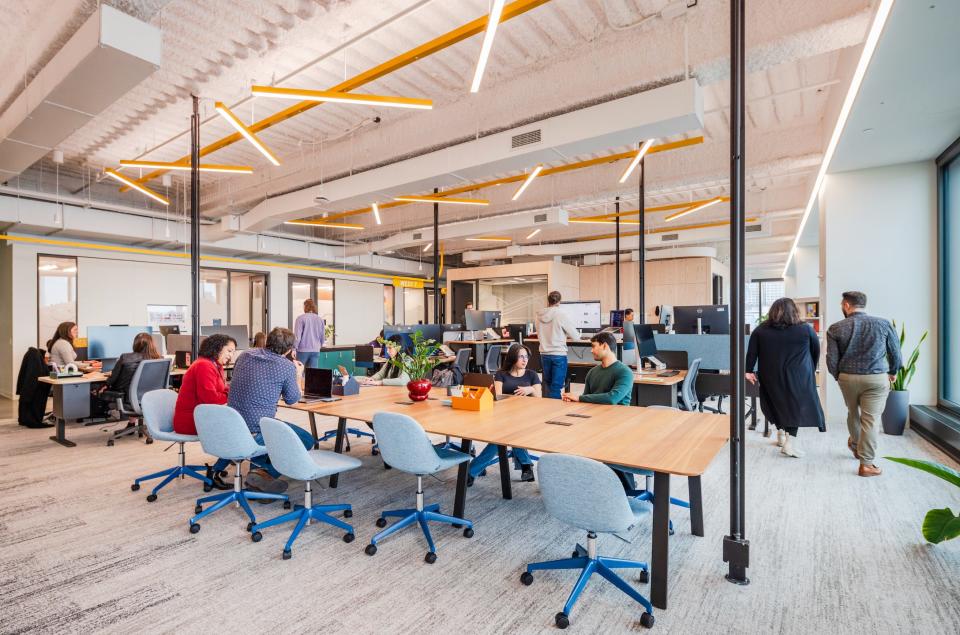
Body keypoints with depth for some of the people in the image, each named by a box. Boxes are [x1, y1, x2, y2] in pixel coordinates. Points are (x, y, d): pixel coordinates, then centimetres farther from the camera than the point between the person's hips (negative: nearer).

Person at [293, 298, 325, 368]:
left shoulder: (301, 318, -6)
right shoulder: (320, 319, 5)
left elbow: (297, 335, -9)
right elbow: (322, 336, 12)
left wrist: (294, 348, -3)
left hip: (303, 350, -3)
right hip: (315, 350, 3)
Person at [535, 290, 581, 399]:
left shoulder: (539, 316, 0)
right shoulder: (561, 315, -13)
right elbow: (576, 336, -7)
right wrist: (565, 334, 13)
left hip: (544, 355, 5)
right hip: (559, 355, -5)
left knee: (548, 385, 18)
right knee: (556, 387, 1)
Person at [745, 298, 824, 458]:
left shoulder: (760, 330, -1)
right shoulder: (806, 329, -3)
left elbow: (751, 353, 0)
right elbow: (816, 352, 9)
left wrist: (748, 371, 8)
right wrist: (812, 370, 22)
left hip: (771, 377, 2)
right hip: (798, 377, -2)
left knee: (777, 403, 19)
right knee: (795, 406, 7)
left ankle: (781, 434, 31)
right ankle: (790, 441, -1)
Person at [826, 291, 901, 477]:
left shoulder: (835, 329, -6)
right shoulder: (883, 324, -3)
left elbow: (832, 360, -6)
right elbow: (895, 353, 6)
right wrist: (893, 372, 25)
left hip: (847, 378, 1)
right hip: (877, 378, -1)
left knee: (853, 413, 22)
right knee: (870, 420, 2)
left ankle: (855, 445, 45)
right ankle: (866, 464, 4)